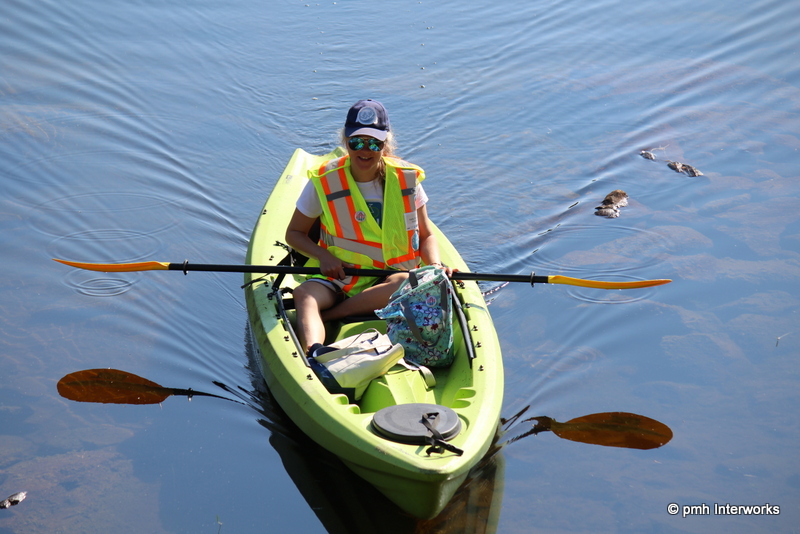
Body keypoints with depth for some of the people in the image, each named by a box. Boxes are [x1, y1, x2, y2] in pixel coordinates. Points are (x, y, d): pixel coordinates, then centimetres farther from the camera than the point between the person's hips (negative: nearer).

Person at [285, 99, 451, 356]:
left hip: (389, 276, 0)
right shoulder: (325, 181, -3)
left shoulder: (406, 180, -1)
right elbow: (294, 233, 8)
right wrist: (324, 256, -11)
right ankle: (314, 351, -62)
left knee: (406, 284, -35)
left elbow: (426, 236, 9)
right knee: (304, 294, -32)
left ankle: (326, 316, -29)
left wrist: (435, 264, -13)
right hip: (338, 274, 0)